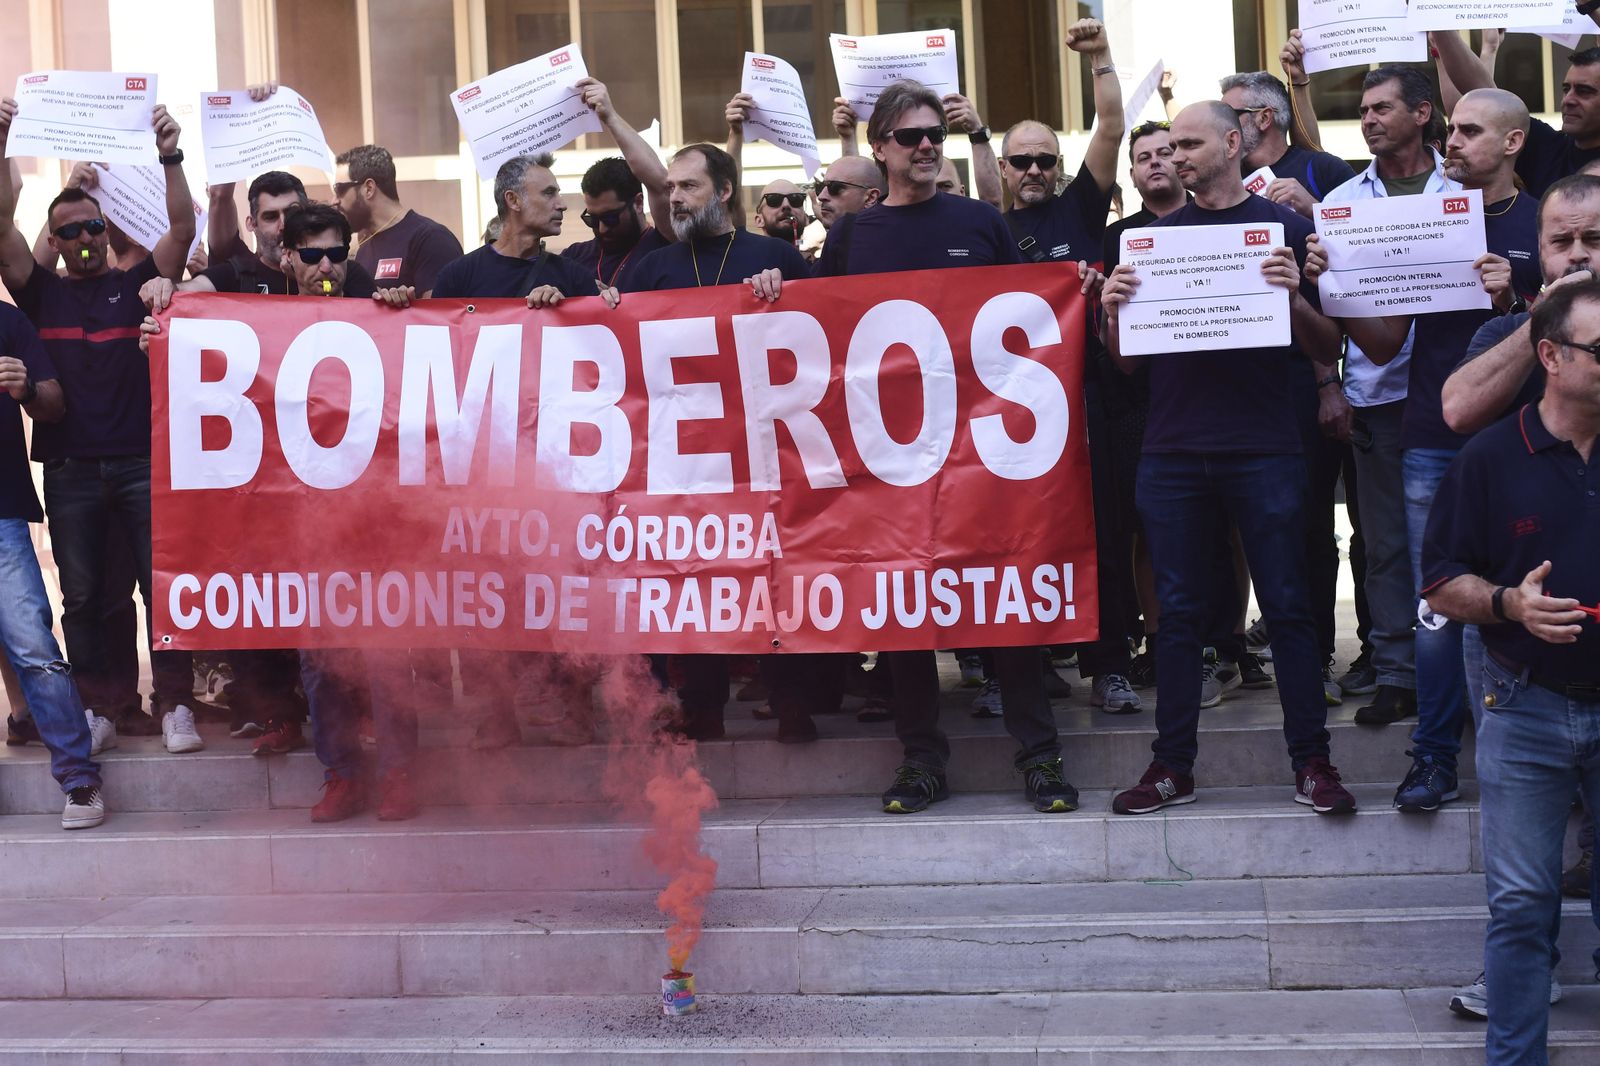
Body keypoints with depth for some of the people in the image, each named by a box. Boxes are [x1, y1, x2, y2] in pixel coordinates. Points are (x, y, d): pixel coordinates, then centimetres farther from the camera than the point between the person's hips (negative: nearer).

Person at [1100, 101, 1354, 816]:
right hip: (1173, 453, 3)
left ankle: (1312, 761, 8)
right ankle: (1172, 766, 12)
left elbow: (1328, 351, 3)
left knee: (1286, 607, 0)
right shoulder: (1156, 234, 12)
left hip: (1264, 453, -2)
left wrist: (1293, 297, -16)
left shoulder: (1283, 227, 4)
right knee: (1178, 611, 6)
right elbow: (1127, 360, 13)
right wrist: (1112, 311, -7)